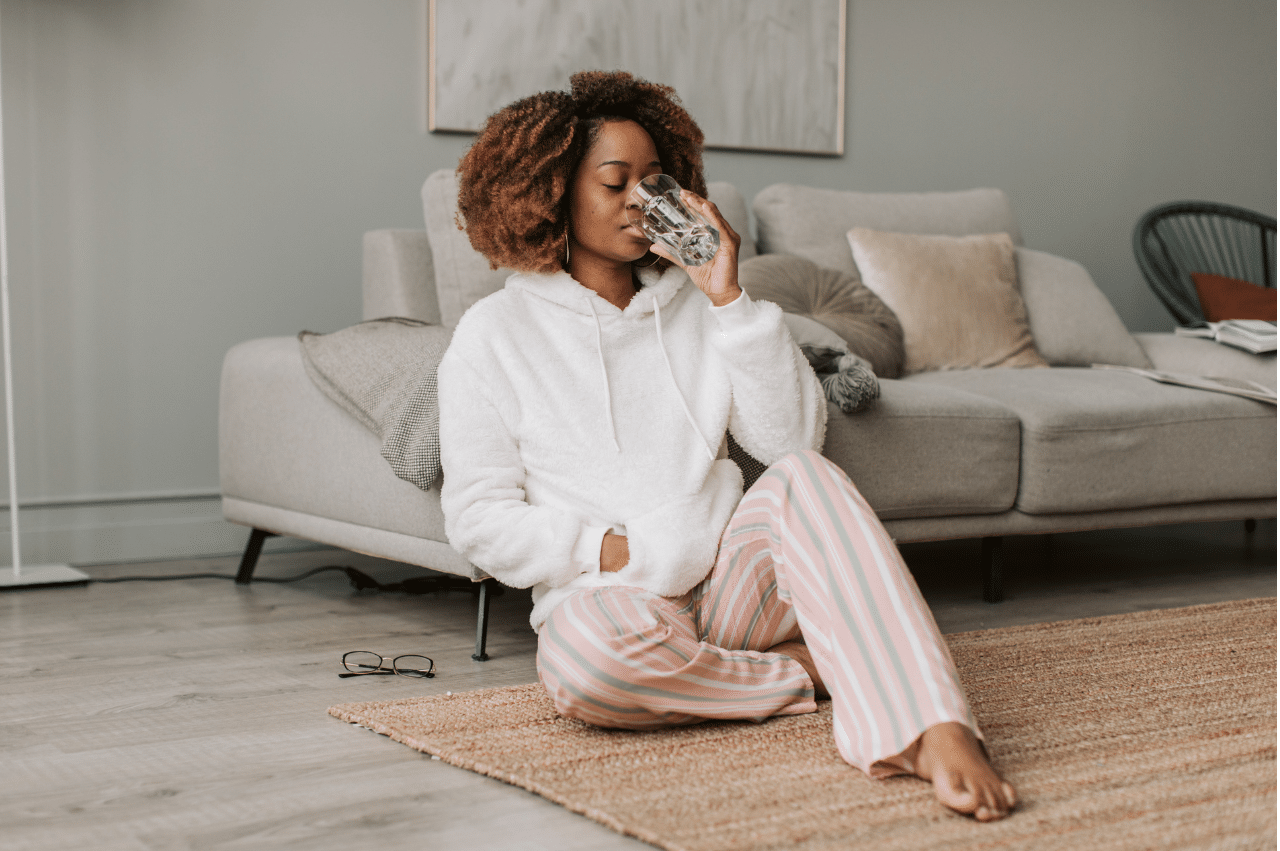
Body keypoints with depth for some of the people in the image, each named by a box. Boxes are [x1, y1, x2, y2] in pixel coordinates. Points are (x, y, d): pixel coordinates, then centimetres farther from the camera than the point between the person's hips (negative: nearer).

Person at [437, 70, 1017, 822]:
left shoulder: (694, 305, 15)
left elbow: (794, 436, 3)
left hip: (732, 579, 3)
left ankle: (940, 734, -45)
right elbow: (479, 519, 0)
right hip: (613, 592, -2)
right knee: (583, 651, -38)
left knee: (804, 474, -29)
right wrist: (614, 551, -14)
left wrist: (730, 298, -5)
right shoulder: (494, 335, 5)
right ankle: (815, 671, -17)